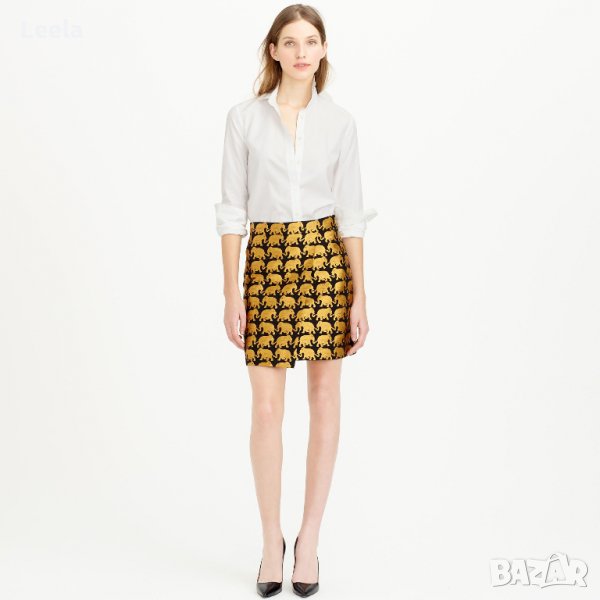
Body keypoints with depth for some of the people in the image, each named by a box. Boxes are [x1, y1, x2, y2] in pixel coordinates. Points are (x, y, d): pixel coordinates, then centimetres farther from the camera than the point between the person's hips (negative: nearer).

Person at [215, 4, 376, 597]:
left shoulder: (339, 121, 4)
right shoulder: (244, 117, 2)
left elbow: (350, 211, 2)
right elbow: (231, 209, 0)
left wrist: (360, 296, -2)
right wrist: (231, 293, -5)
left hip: (326, 258, 1)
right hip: (267, 259, -1)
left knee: (325, 400, 4)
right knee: (266, 408, -1)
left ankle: (309, 539, 18)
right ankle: (271, 540, 17)